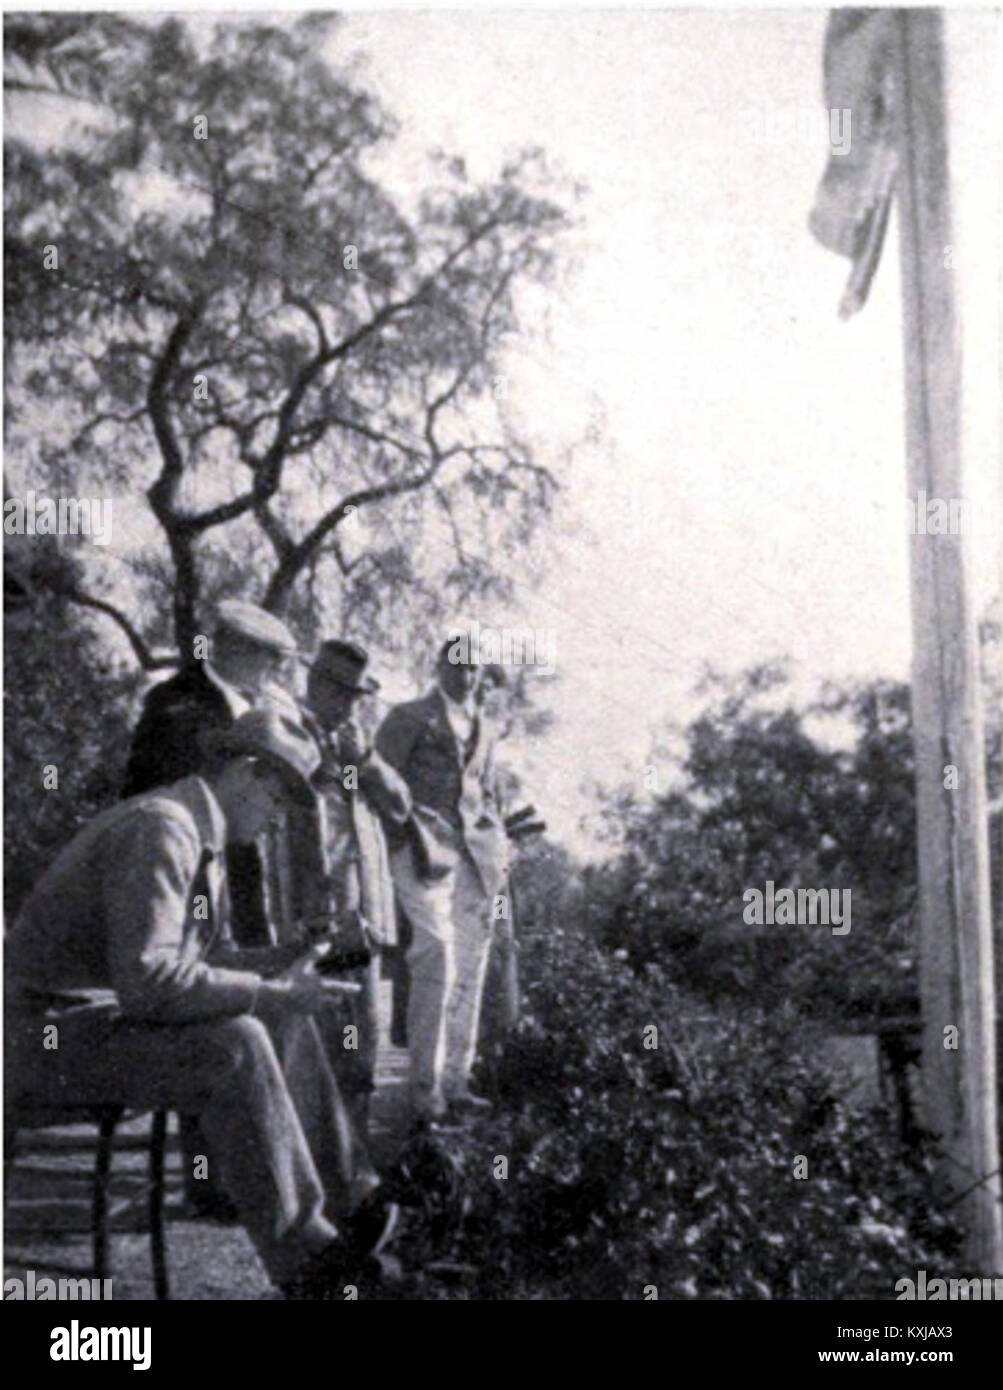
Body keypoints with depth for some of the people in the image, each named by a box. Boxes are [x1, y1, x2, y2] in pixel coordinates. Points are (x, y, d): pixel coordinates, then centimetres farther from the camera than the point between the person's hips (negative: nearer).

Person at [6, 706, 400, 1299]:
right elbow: (146, 978, -33)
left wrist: (290, 962, -1)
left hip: (113, 1014, 11)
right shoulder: (158, 830, -23)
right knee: (233, 1046, -29)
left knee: (288, 1024, 7)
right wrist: (270, 993, -27)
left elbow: (214, 959, 18)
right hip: (58, 1035, -11)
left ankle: (351, 1205, 7)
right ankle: (301, 1258, -20)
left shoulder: (207, 839, 11)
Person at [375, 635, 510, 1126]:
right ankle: (425, 1094, -16)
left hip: (472, 853, 7)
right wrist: (407, 837, -10)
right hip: (424, 848, -7)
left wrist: (495, 842, 14)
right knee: (436, 965, -17)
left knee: (469, 970, 6)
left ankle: (455, 1084, 14)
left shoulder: (481, 729, 23)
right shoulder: (409, 718, 5)